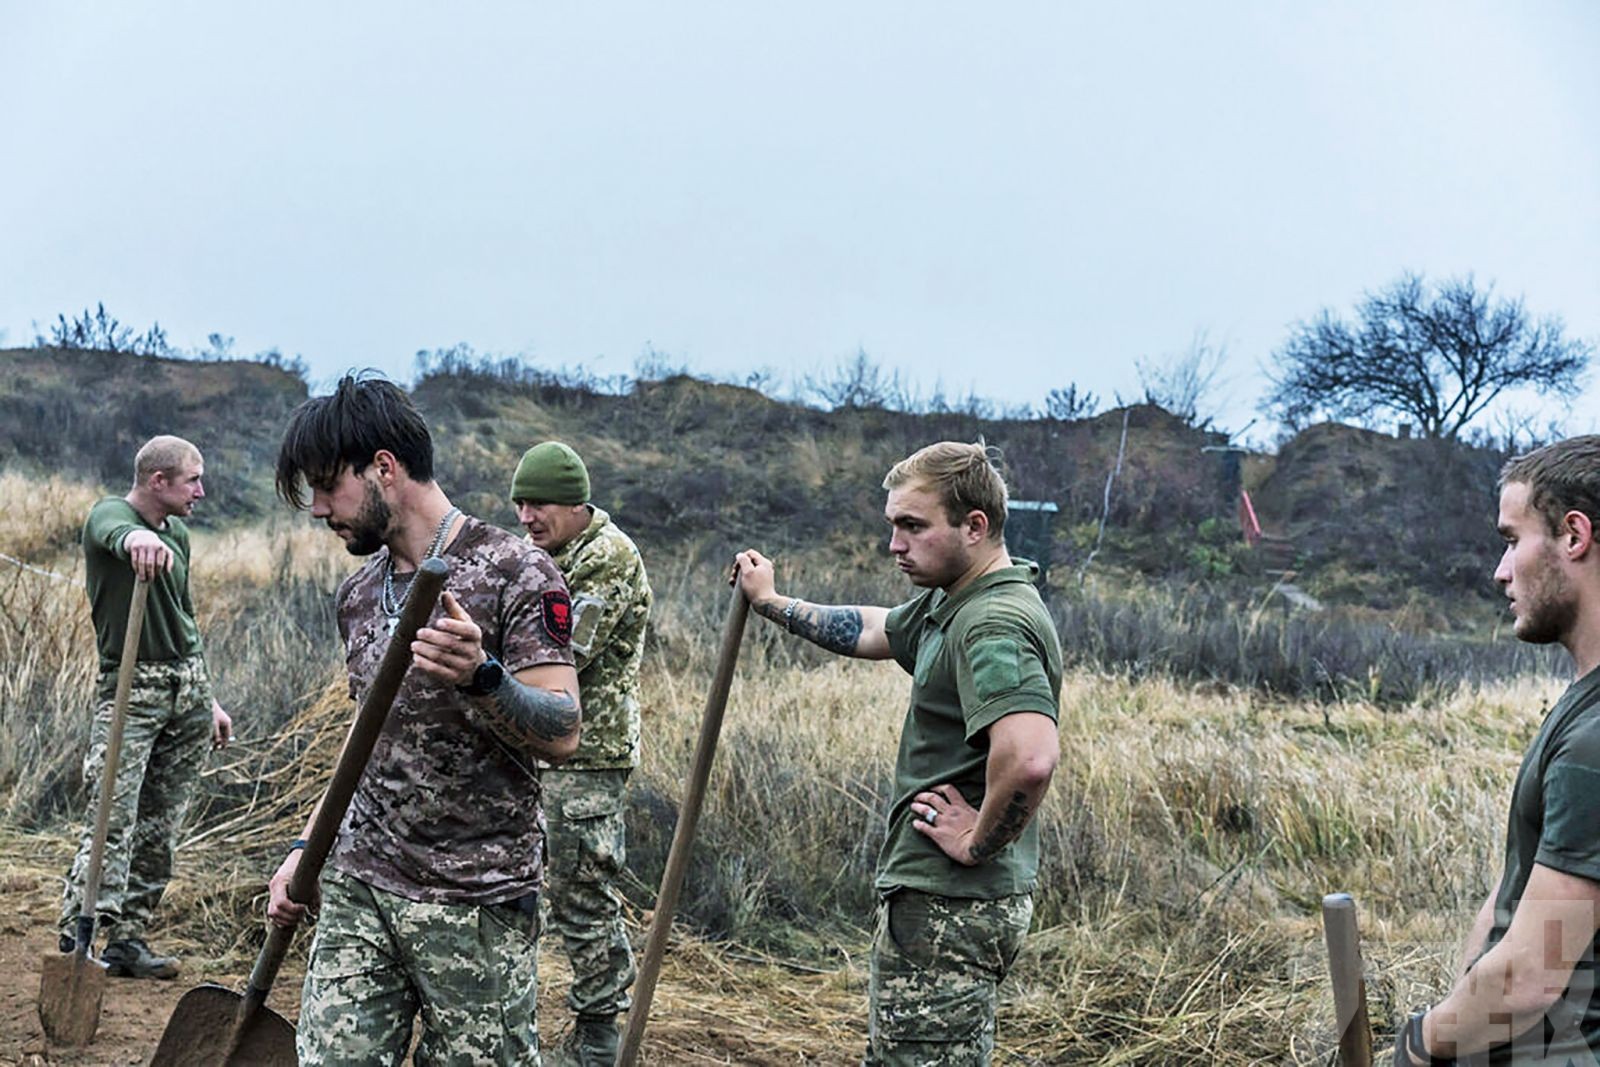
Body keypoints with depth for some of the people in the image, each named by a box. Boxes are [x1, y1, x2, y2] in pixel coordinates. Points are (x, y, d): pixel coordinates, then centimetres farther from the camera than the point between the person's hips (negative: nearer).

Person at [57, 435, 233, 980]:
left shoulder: (177, 533, 16)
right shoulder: (108, 514, -7)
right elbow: (116, 533, -35)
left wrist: (208, 699, 25)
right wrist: (138, 538, -59)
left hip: (189, 688, 7)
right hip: (131, 687, -7)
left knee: (160, 826, 5)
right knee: (114, 819, -14)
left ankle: (128, 939, 11)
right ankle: (76, 941, -12)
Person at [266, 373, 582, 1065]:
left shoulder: (513, 573, -9)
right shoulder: (358, 595, 13)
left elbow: (560, 735, -14)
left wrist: (481, 677, -32)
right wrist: (307, 848, 15)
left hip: (477, 904, -5)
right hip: (357, 885, 6)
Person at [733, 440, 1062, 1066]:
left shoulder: (994, 625, -22)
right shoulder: (949, 603, 12)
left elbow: (1029, 757, -38)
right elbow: (869, 630, 32)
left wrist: (978, 843, -24)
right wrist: (769, 602, 40)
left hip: (948, 907, -11)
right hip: (932, 897, 11)